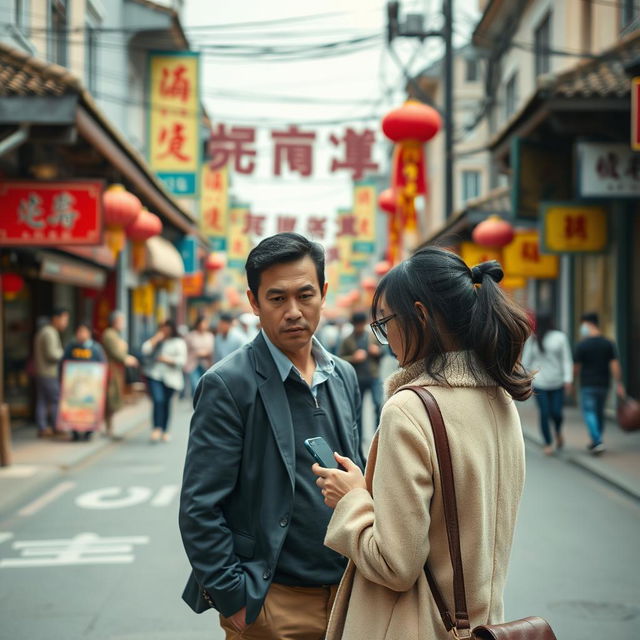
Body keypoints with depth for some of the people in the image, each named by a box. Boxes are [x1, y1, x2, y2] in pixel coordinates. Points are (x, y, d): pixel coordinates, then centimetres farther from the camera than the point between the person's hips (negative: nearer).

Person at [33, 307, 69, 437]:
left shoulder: (42, 331, 18)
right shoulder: (50, 333, -16)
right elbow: (52, 354, -22)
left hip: (40, 372, 10)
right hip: (49, 373, -10)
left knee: (42, 401, 8)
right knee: (57, 400, -4)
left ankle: (42, 428, 9)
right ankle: (56, 428, -1)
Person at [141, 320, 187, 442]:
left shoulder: (179, 342, 6)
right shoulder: (156, 340, 15)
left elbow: (182, 360, -3)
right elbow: (145, 350, 0)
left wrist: (168, 360, -14)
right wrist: (156, 339, -3)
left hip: (170, 377, -1)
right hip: (154, 375, 1)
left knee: (166, 403, 6)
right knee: (158, 400, -17)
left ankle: (165, 431, 18)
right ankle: (157, 429, -21)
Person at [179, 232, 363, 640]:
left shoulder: (345, 376, 7)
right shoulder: (228, 384, -12)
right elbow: (199, 509, -13)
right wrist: (234, 599, -14)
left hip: (345, 592, 5)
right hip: (272, 605, -5)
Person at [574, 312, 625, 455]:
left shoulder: (582, 345, -9)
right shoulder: (608, 344, 2)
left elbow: (576, 367, -5)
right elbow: (615, 365, -4)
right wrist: (619, 384, -3)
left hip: (588, 385, -5)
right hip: (604, 384, 5)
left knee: (589, 412, -3)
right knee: (599, 412, 16)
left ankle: (598, 442, -18)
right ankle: (595, 442, 24)